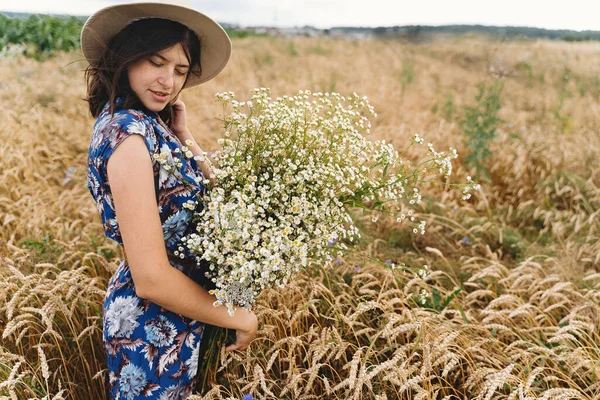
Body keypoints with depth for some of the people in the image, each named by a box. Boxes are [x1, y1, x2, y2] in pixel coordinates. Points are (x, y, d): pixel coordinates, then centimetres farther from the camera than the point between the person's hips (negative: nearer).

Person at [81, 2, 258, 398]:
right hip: (153, 326, -9)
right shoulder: (128, 132, -25)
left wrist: (183, 136, -5)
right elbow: (152, 279, -28)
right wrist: (240, 319, -16)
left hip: (177, 312, 9)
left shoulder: (149, 124, 2)